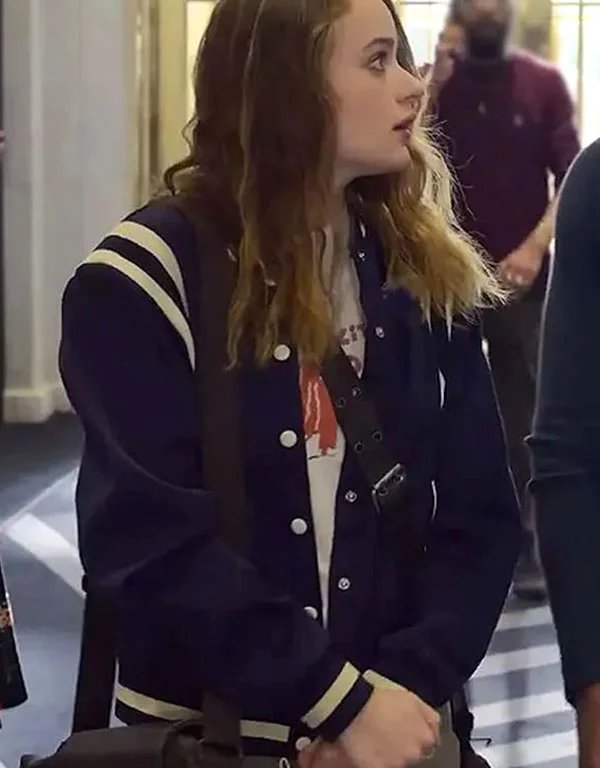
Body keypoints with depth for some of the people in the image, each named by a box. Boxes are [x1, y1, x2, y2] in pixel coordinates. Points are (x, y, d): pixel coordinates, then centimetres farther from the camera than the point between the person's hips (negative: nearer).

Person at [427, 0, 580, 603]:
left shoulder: (544, 83, 2)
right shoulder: (432, 81, 5)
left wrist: (535, 247, -18)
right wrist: (436, 83, -15)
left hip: (522, 275, 0)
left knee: (522, 416, -1)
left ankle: (523, 548, 6)